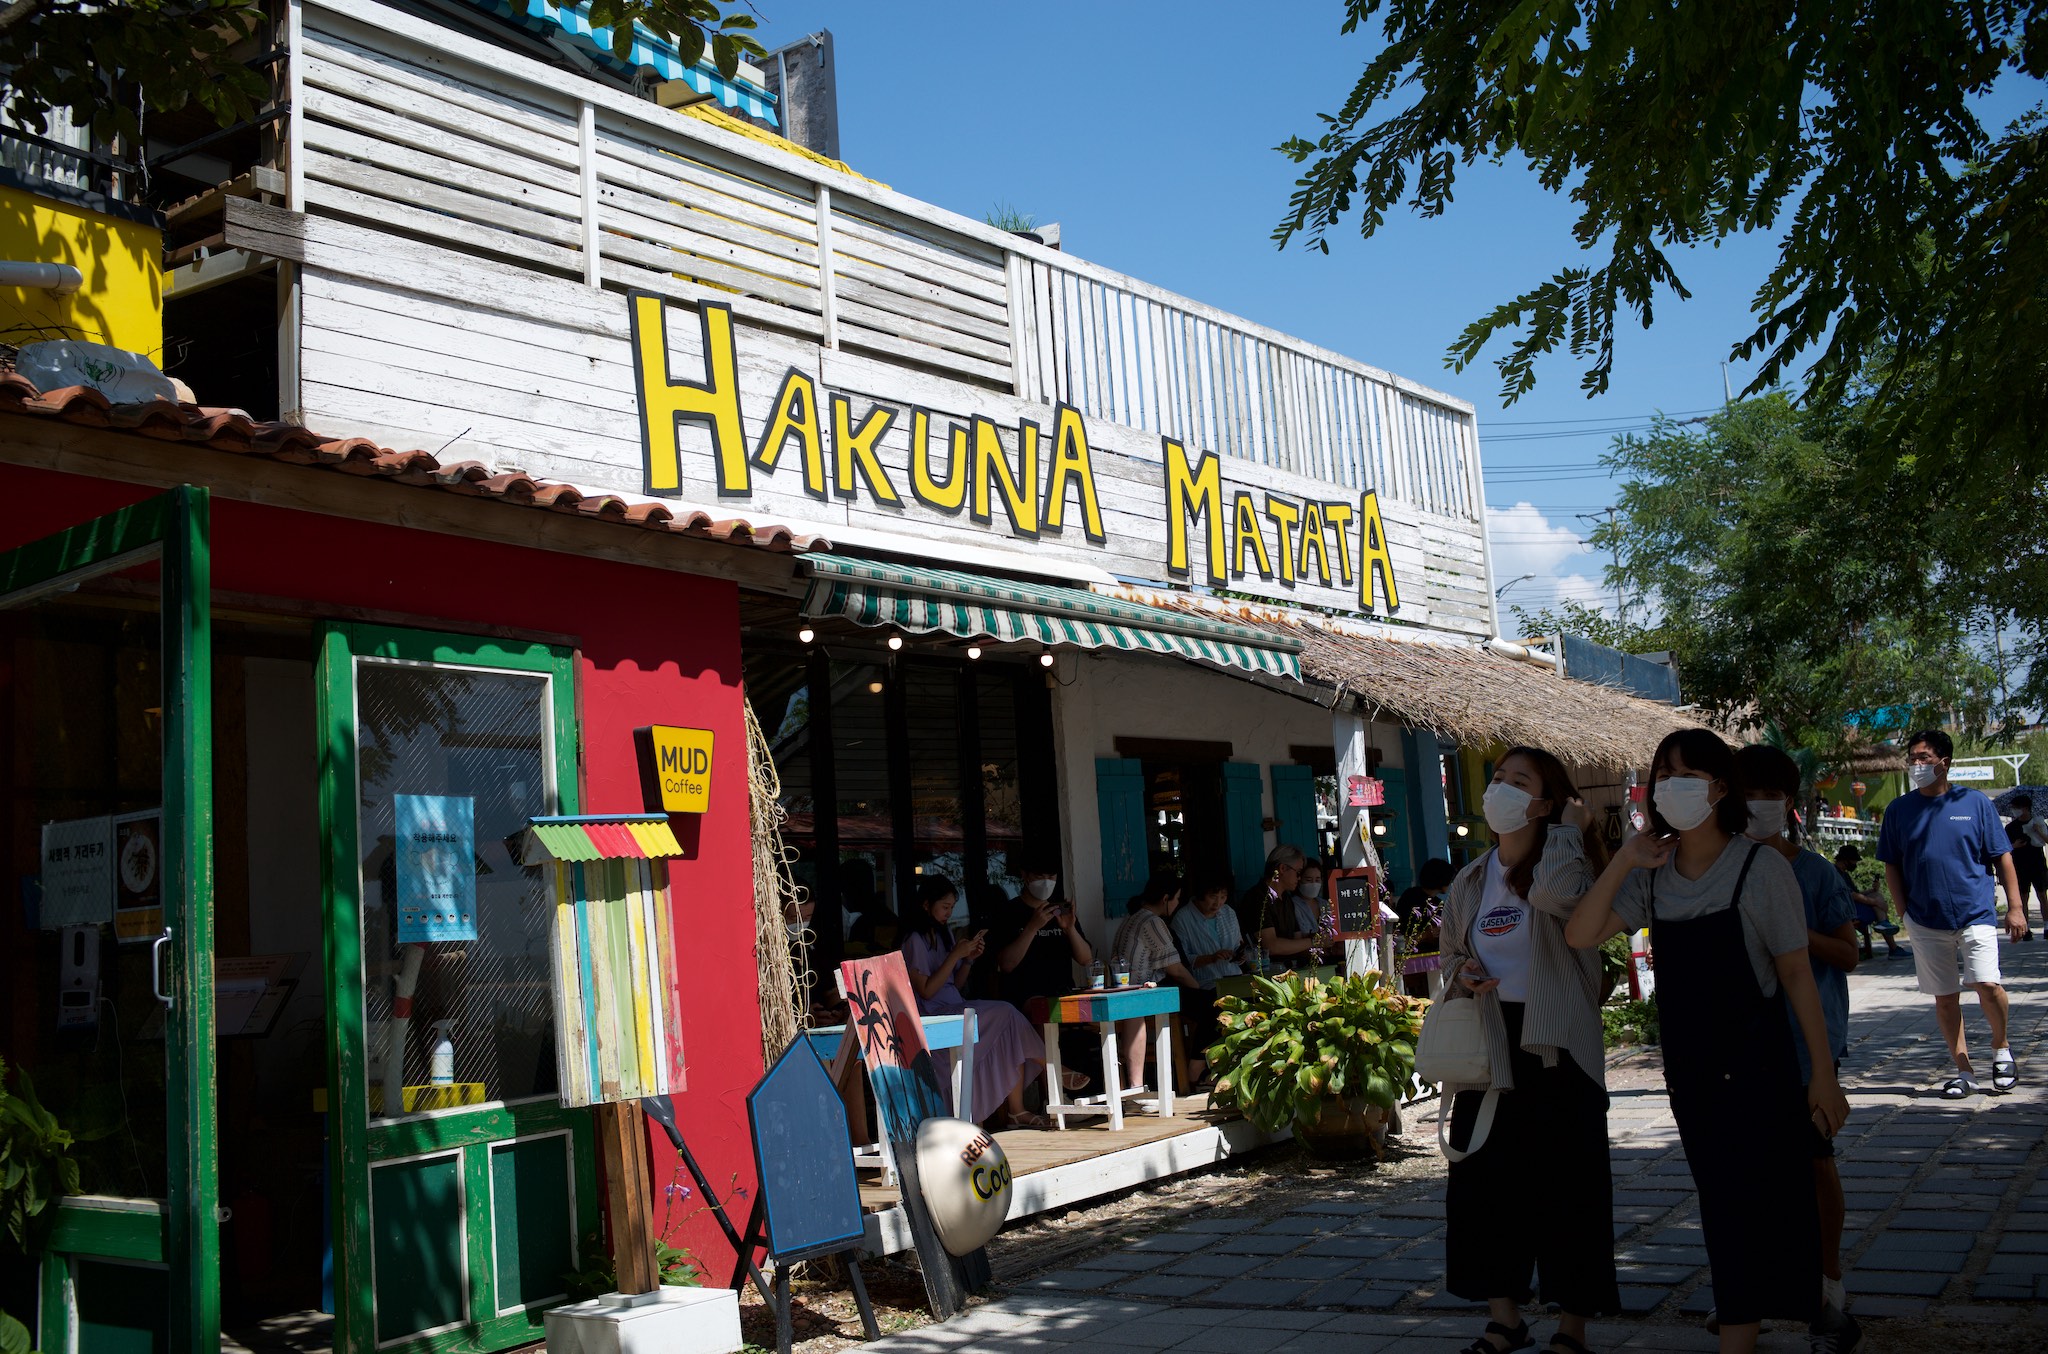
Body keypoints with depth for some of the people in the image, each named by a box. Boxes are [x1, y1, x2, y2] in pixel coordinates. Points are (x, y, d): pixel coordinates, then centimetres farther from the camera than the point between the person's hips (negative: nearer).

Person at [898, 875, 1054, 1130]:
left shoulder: (944, 933, 19)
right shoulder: (914, 940, -7)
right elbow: (926, 991, -14)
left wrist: (969, 959, 2)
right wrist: (956, 955, -14)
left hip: (956, 1009, 8)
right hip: (934, 1016, -8)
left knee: (1007, 1037, -17)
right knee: (1006, 1014, -22)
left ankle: (1015, 1111, -20)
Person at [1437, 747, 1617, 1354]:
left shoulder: (1566, 865, -6)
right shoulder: (1469, 882, 11)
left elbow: (1556, 893, -32)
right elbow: (1451, 954, 22)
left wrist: (1570, 825, -16)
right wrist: (1462, 973, -1)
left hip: (1555, 1047, -5)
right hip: (1488, 1048, 6)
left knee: (1566, 1186, 0)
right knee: (1485, 1183, 9)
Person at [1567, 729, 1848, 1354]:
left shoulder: (1762, 868, -11)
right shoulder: (1651, 875, 2)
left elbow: (1795, 974, -6)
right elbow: (1580, 934, -8)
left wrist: (1823, 1076, -5)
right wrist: (1623, 860, -15)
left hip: (1757, 1067, -4)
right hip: (1688, 1069, 4)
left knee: (1758, 1205, -1)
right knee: (1722, 1208, 12)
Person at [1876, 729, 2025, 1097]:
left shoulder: (1976, 803, -1)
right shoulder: (1898, 810, 4)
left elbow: (2002, 857, 3)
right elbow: (1891, 866, 9)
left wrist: (2015, 907, -2)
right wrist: (1904, 913, 3)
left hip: (1976, 914, -2)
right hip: (1926, 922, 2)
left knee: (1987, 985, -15)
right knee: (1945, 998, 6)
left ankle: (2000, 1048, 13)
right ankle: (1964, 1071, 17)